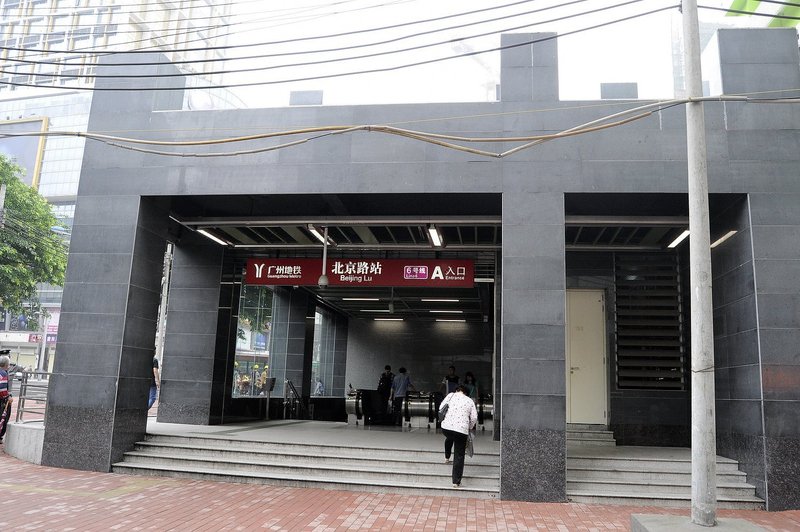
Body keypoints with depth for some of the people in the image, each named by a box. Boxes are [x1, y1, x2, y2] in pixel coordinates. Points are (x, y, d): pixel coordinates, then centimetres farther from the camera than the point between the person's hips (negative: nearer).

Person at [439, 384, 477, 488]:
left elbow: (441, 408, 10)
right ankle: (456, 481, 6)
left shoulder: (451, 395, 10)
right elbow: (474, 418, 5)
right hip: (462, 430, -1)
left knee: (449, 438, 39)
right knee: (459, 456, 6)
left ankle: (446, 457, 51)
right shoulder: (470, 401, 11)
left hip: (446, 427, 2)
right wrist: (469, 428, 21)